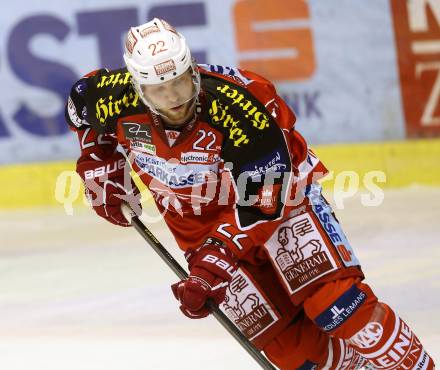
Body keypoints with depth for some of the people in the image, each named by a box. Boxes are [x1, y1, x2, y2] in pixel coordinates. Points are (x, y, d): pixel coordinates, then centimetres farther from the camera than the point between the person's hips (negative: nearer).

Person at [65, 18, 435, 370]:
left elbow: (261, 203, -31)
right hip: (201, 228, 4)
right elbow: (81, 101, 6)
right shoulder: (120, 98, -20)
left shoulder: (238, 105, -33)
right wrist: (101, 167, 1)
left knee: (333, 300, -23)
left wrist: (213, 266, -36)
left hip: (277, 198, -3)